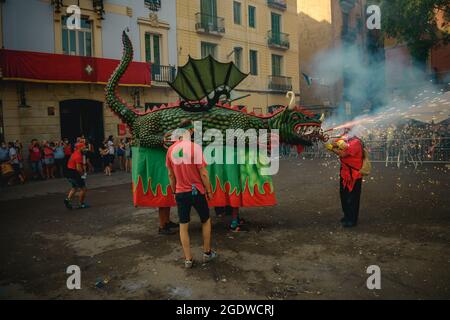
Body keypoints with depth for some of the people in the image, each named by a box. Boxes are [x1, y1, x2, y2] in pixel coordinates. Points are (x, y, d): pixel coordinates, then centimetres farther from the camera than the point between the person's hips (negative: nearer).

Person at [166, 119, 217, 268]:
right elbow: (203, 173, -14)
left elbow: (171, 175, 7)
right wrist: (209, 191, -1)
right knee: (206, 221, 19)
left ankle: (188, 259, 18)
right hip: (196, 191, -3)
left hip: (180, 193, 3)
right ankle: (207, 253, 28)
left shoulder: (171, 149, -1)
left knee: (183, 226, 12)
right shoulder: (195, 147, -16)